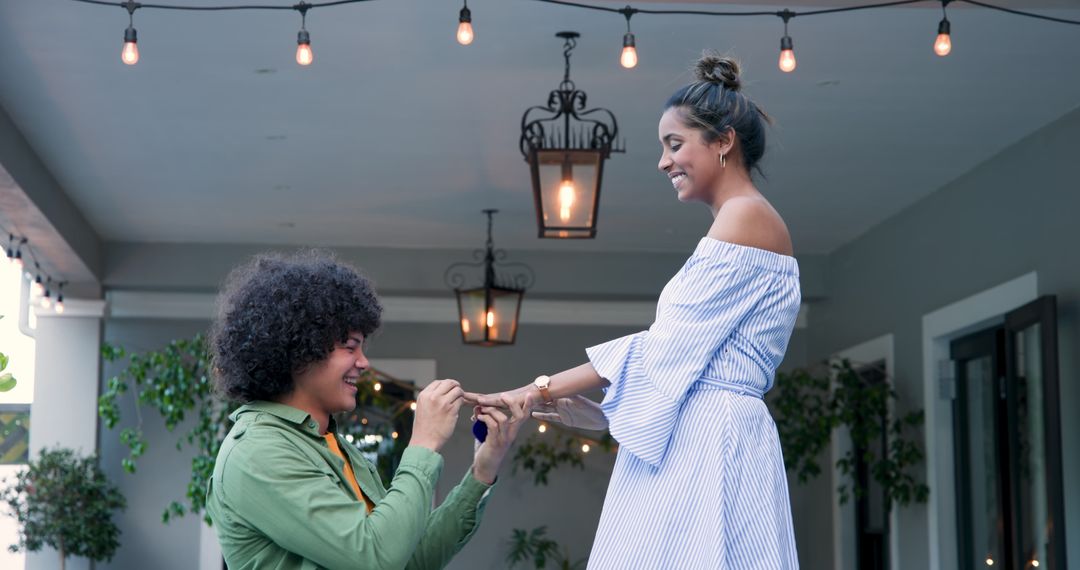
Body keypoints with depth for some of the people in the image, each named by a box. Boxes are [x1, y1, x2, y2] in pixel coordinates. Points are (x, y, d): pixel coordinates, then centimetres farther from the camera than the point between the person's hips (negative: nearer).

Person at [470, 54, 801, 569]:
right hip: (699, 442, 9)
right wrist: (597, 413, 11)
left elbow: (666, 349, -12)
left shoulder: (745, 217, -6)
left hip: (704, 448, -9)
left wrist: (539, 390, -7)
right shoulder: (741, 222, 23)